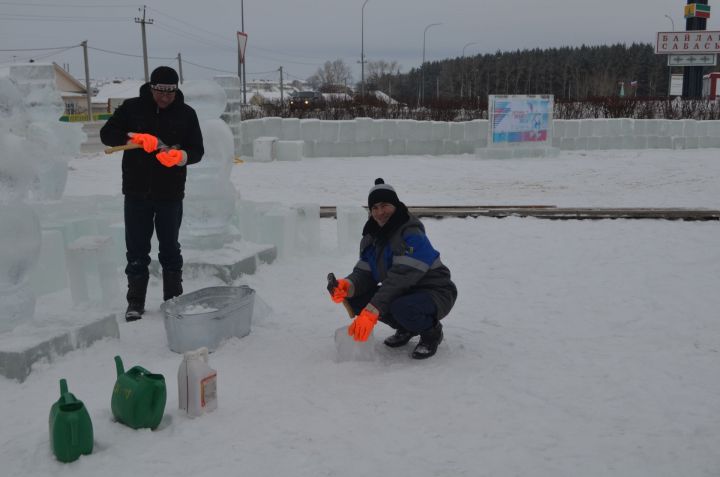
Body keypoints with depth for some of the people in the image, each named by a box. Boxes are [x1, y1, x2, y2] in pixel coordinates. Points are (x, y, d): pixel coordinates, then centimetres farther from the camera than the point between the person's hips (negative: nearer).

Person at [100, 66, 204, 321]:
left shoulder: (186, 113, 1)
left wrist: (181, 156, -23)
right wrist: (134, 137, -21)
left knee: (170, 248, 9)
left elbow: (197, 150, 0)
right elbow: (107, 134, -3)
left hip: (170, 194, 0)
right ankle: (135, 302, 15)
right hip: (137, 193, 0)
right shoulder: (131, 108, 1)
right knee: (136, 250, 5)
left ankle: (173, 299, 21)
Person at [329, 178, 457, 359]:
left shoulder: (412, 235, -23)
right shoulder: (371, 237, 4)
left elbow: (399, 278, -33)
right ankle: (406, 329, 9)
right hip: (404, 293, 8)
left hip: (435, 294, -8)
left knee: (402, 308, -39)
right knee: (355, 298, -10)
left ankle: (432, 332, -3)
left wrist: (372, 310, -40)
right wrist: (348, 286, -26)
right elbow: (364, 272, -2)